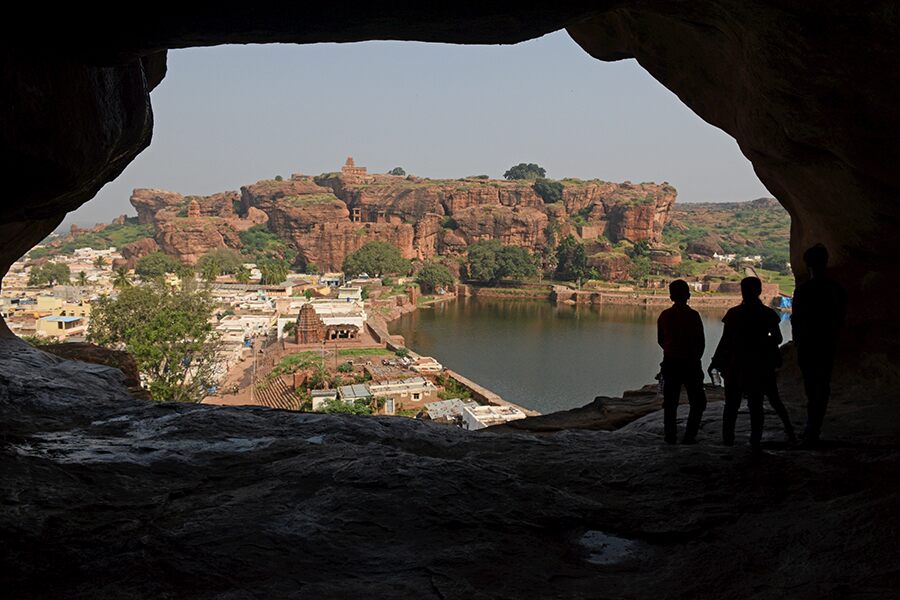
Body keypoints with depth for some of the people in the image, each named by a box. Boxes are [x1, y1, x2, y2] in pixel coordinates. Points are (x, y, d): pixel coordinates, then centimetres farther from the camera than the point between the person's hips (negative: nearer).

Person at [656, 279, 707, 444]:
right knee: (698, 401, 8)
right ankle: (689, 436, 0)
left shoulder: (664, 315, 2)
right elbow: (701, 342, -5)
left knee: (670, 402, 11)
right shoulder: (693, 315, -10)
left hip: (670, 363, 4)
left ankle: (670, 436, 10)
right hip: (690, 363, -4)